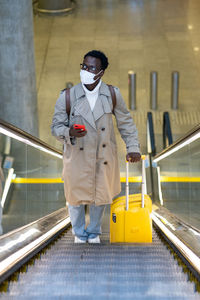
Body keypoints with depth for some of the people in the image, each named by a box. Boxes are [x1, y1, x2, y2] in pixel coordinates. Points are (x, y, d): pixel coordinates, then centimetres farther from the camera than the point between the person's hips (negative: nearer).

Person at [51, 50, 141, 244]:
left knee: (100, 197, 18)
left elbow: (125, 122, 5)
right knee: (76, 198, 13)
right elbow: (56, 126, -7)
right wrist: (69, 132, -29)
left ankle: (94, 233, 44)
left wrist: (133, 147, 0)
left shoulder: (112, 95, -8)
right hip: (77, 157, -2)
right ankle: (79, 234, 41)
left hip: (104, 158, 2)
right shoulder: (67, 97, -14)